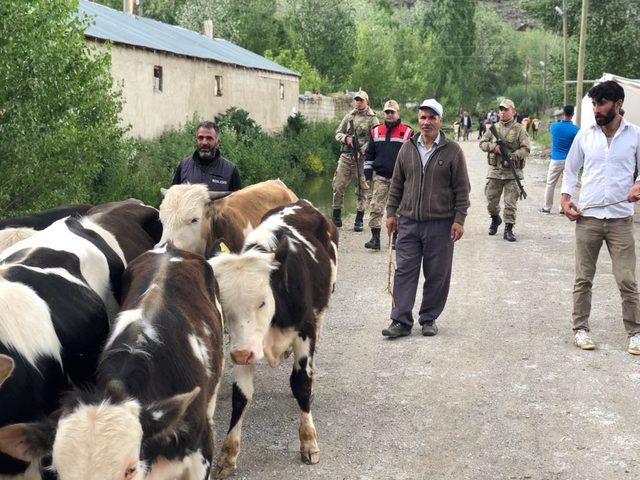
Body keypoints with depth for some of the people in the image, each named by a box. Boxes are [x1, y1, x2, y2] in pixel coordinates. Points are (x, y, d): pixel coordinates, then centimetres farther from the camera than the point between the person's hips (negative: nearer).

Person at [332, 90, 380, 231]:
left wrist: (362, 150, -19)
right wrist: (346, 138, -6)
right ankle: (336, 218, 13)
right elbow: (338, 132, 15)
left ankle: (359, 220, 8)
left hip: (362, 158, -4)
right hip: (346, 156, 4)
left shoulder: (372, 119, 0)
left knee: (362, 189, 1)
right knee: (338, 186, 2)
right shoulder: (349, 116, 13)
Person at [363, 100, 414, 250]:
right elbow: (369, 154, 14)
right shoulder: (376, 131, 9)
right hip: (380, 177, 2)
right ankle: (375, 238, -3)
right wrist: (368, 175, 9)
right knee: (376, 207, -5)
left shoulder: (407, 132, 0)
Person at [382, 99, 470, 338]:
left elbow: (462, 189, -1)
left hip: (440, 224, -2)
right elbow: (396, 184, 15)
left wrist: (459, 220, -6)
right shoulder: (407, 148, 9)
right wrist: (391, 212, 10)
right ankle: (401, 320, 4)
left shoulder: (452, 151, 0)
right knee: (404, 271, 0)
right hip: (408, 222, 3)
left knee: (437, 275, 5)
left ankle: (429, 319, 18)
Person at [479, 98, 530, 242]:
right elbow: (482, 143, 8)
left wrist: (513, 156, -21)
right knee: (491, 200, 10)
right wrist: (493, 147, -11)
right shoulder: (493, 128, 10)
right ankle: (495, 219, 37)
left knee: (511, 203, -3)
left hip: (512, 172, -3)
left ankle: (508, 230, 3)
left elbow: (526, 149, -6)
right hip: (495, 171, 3)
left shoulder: (519, 129, 0)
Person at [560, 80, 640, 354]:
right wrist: (565, 197, 0)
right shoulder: (585, 135, 4)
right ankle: (581, 328, 21)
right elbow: (571, 169, 13)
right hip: (587, 217, 2)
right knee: (583, 279, 8)